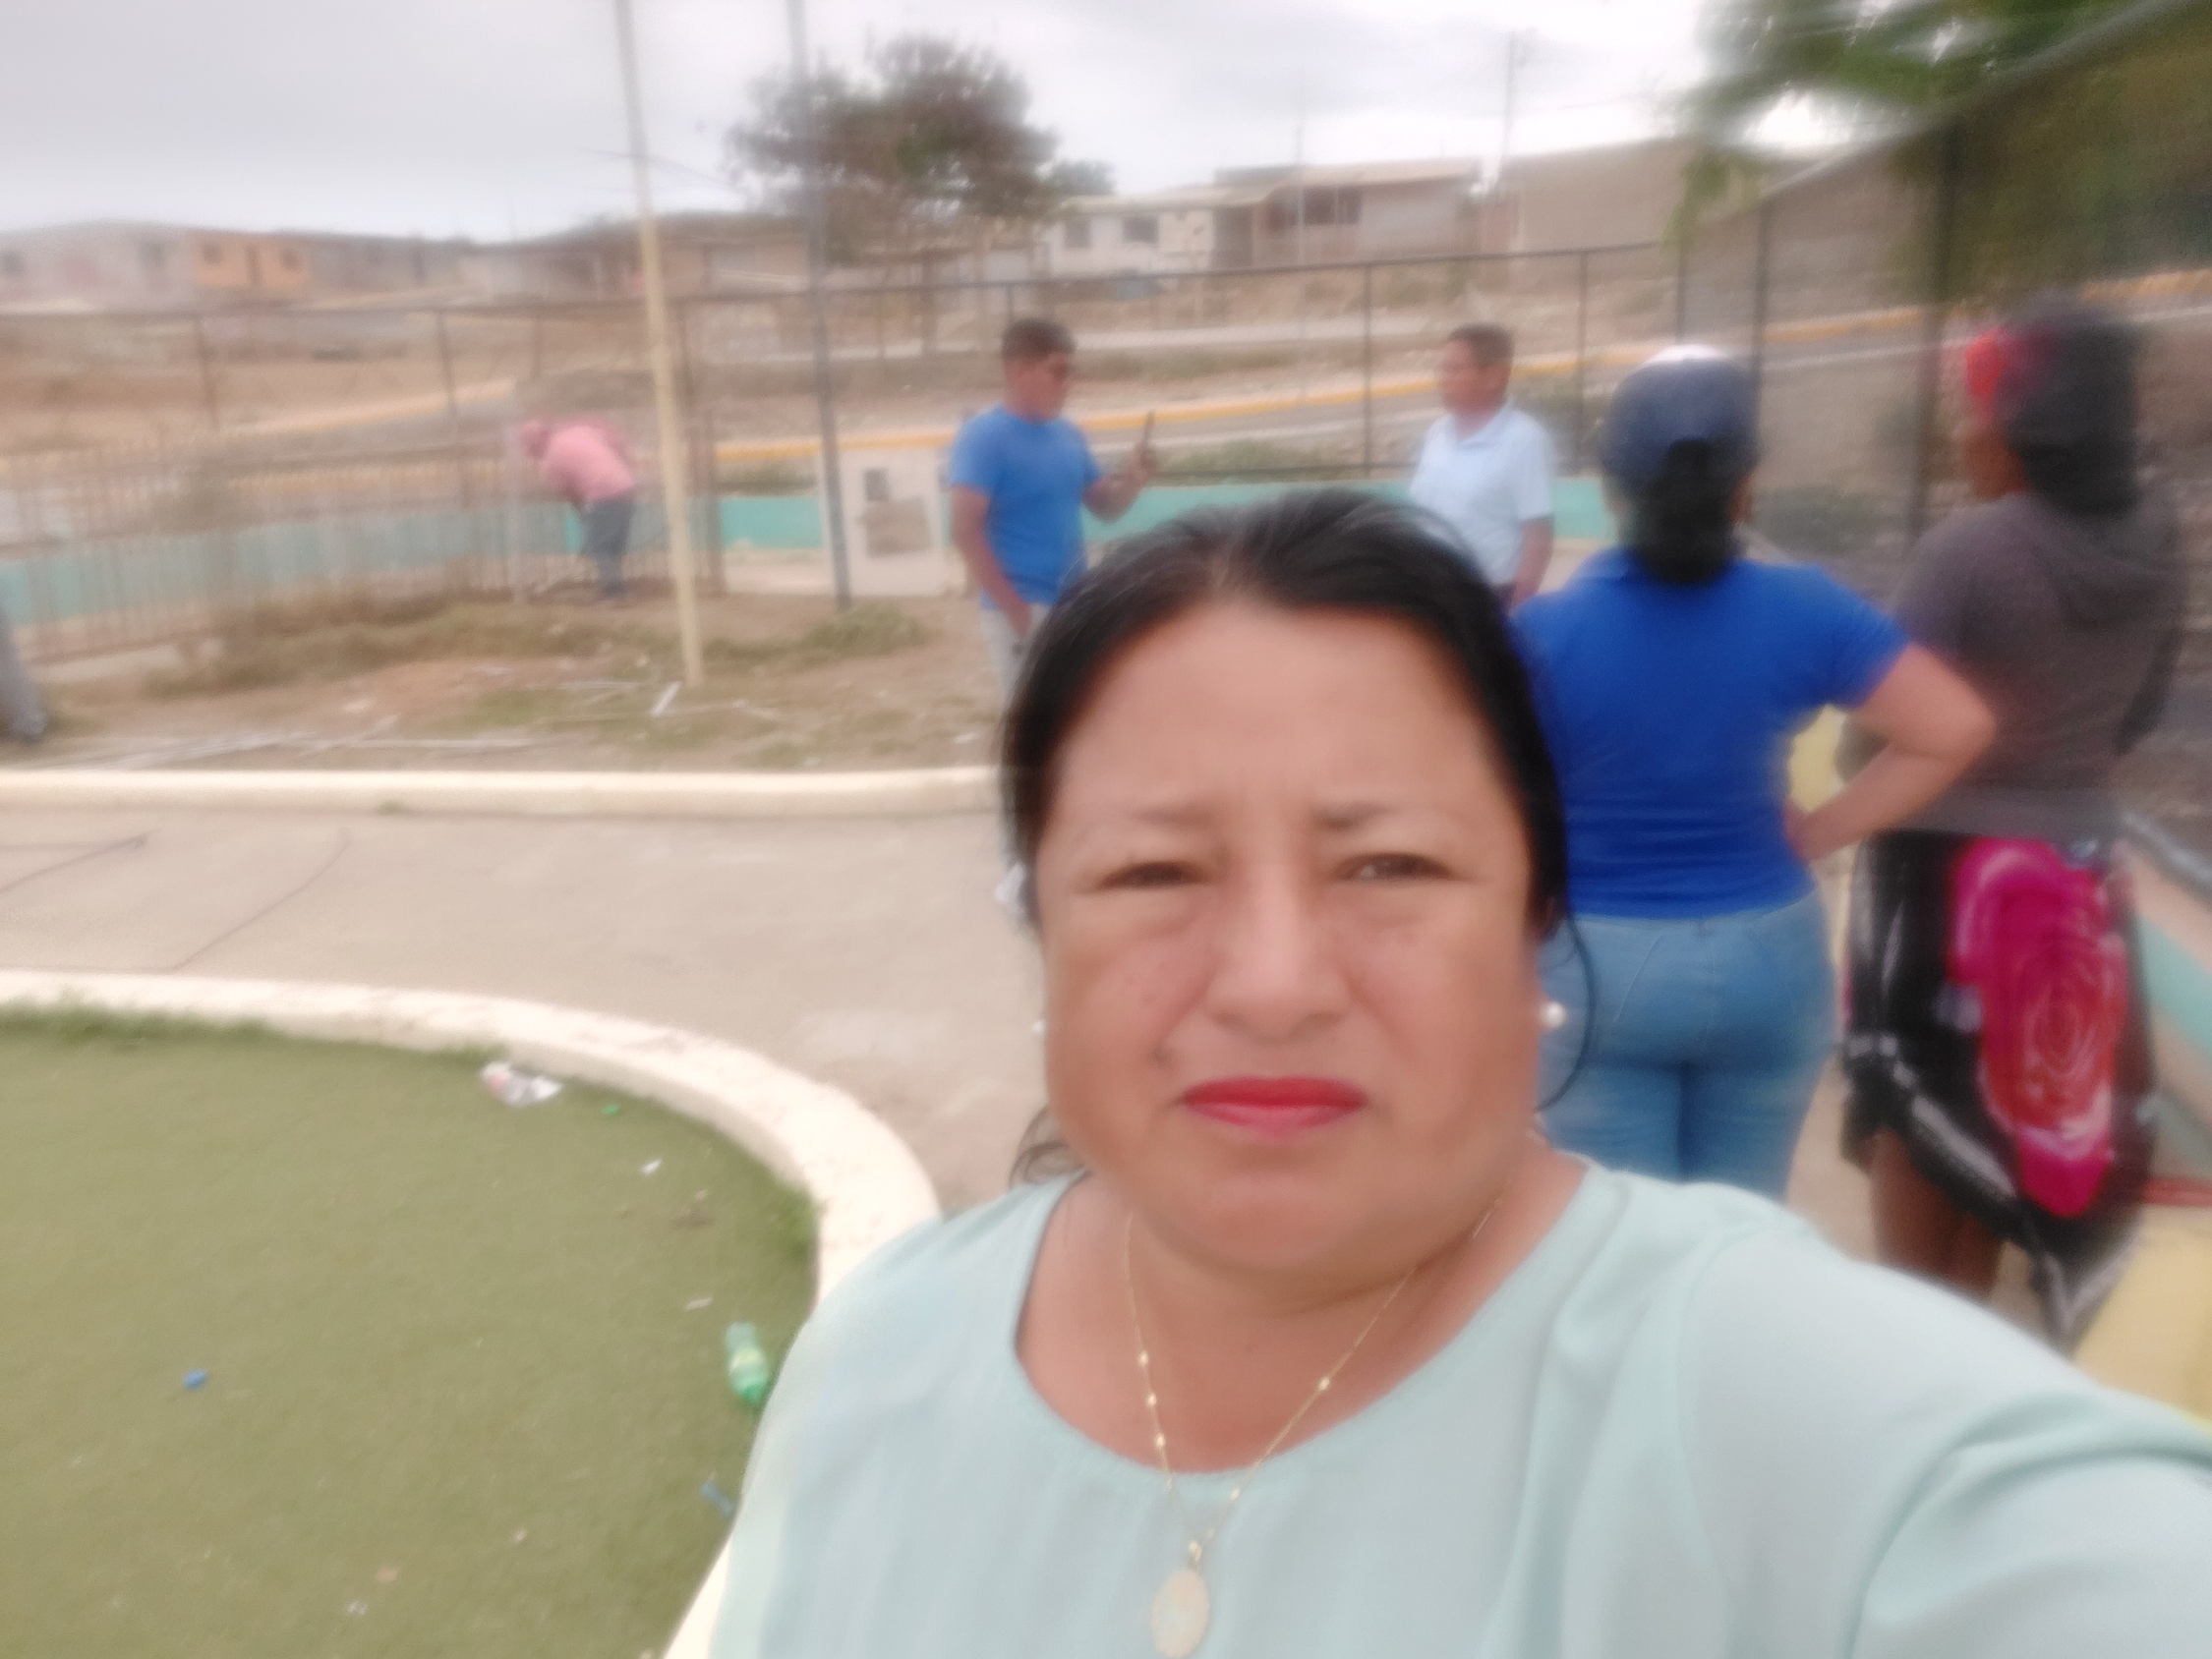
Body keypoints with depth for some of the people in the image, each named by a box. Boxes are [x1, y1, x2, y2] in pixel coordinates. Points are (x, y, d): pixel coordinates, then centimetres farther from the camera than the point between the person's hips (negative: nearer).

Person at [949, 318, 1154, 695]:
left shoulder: (1069, 433, 9)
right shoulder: (983, 437, -12)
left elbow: (1104, 506, 16)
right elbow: (966, 531, -17)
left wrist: (1131, 481, -7)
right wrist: (1015, 609, -19)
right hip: (1023, 612, -7)